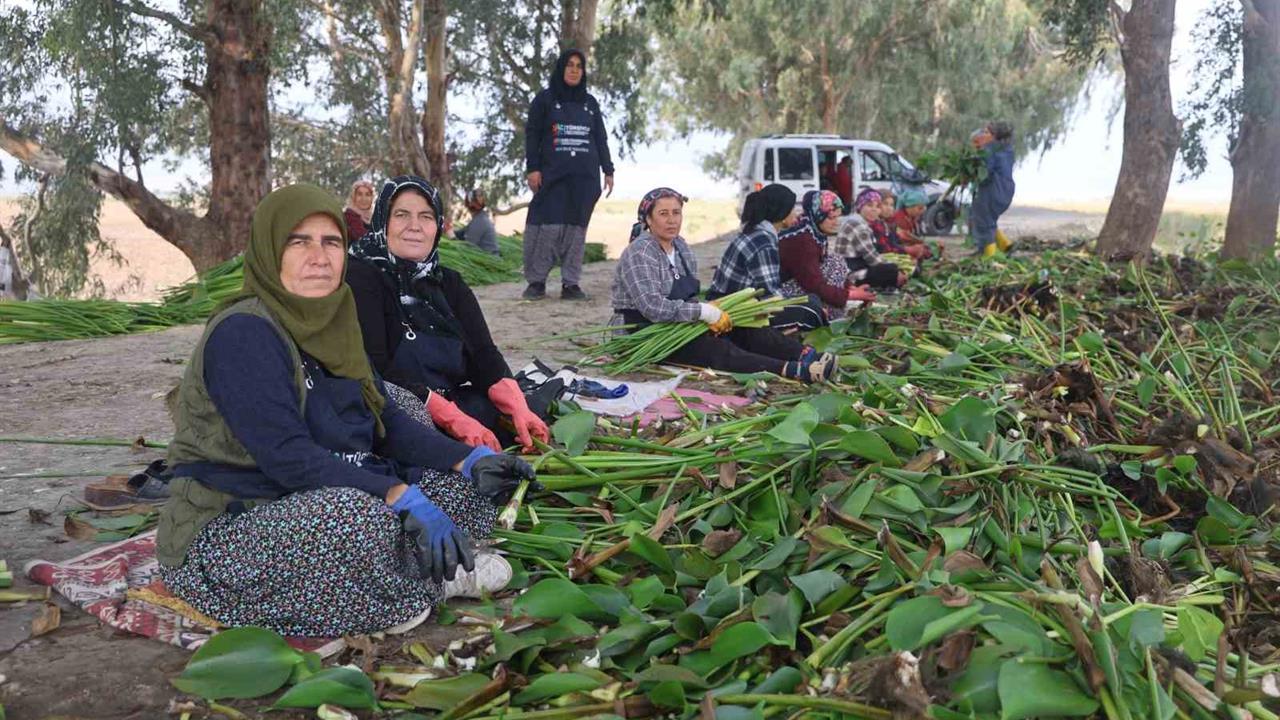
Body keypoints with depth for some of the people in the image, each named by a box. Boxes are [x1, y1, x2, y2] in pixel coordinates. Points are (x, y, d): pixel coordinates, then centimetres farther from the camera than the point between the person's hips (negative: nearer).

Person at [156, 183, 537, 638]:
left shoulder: (330, 323, 7)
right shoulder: (242, 333, -19)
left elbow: (387, 421, 5)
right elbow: (287, 456, -28)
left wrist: (470, 460, -10)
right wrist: (404, 498, -35)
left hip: (320, 508, 8)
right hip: (220, 537, -8)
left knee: (462, 485, 1)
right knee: (355, 514, -37)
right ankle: (432, 582, -9)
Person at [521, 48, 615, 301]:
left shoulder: (590, 103, 17)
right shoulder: (544, 99, 7)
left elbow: (601, 138, 18)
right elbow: (531, 135, 3)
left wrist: (608, 170, 11)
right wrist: (532, 168, -7)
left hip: (585, 176, 3)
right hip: (552, 175, -3)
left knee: (576, 227, 0)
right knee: (548, 226, -10)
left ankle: (571, 283, 2)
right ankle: (536, 281, -2)